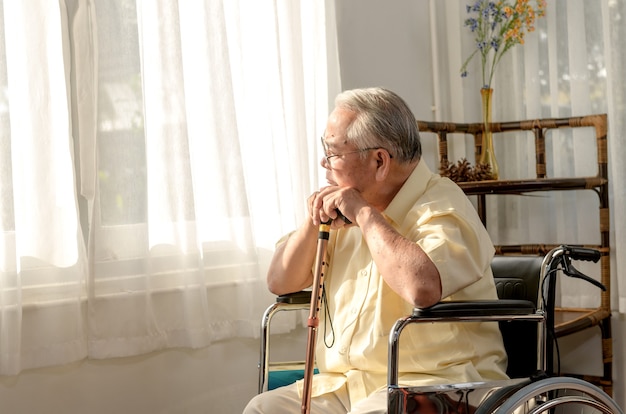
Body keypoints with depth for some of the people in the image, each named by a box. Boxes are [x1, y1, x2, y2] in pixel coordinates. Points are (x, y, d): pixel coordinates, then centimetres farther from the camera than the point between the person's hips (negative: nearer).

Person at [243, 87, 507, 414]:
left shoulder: (442, 206, -12)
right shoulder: (345, 208, 13)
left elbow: (422, 287, -34)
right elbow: (280, 283, 16)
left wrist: (366, 216, -19)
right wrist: (314, 222, -2)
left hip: (433, 383, -7)